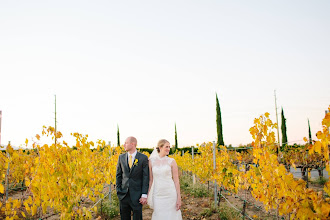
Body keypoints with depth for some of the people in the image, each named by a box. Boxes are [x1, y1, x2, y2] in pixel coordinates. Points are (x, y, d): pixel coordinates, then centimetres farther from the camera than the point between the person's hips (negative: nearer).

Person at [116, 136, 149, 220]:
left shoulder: (143, 158, -5)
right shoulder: (121, 157, 6)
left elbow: (146, 177, -6)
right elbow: (118, 175, 12)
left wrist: (144, 195, -10)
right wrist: (118, 190, 4)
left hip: (137, 195, -3)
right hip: (123, 194, 3)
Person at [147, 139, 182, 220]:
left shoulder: (172, 161, -1)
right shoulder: (151, 161, 3)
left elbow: (176, 180, -1)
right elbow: (150, 180, 8)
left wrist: (179, 198, -5)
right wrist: (148, 195, 6)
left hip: (170, 194, -1)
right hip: (158, 195, 1)